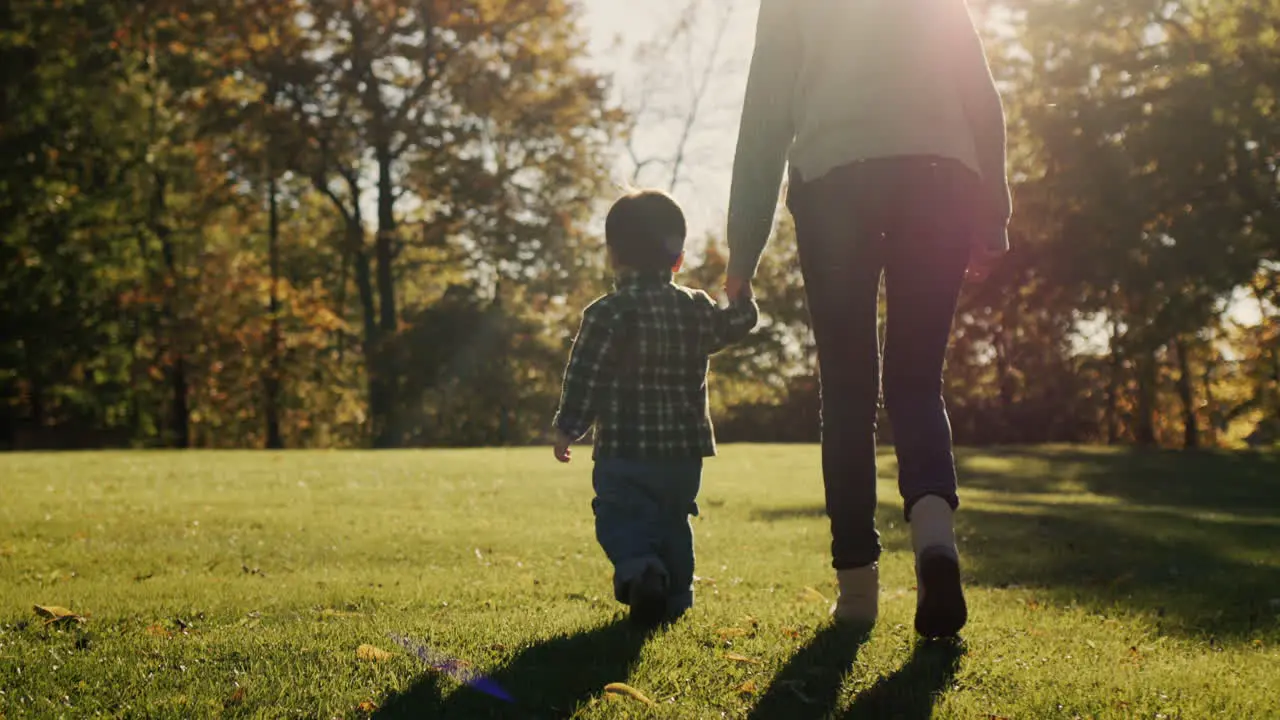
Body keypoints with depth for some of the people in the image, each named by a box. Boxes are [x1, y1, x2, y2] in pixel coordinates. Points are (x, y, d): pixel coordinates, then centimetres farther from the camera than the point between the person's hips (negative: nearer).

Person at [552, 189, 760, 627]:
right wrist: (742, 295, 38)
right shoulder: (698, 310, 5)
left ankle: (640, 570, -25)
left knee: (620, 520, 1)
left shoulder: (607, 314, -10)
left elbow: (585, 378, -10)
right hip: (686, 451, 5)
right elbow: (735, 327, 21)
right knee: (673, 522, 20)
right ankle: (675, 596, 20)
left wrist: (567, 429, 0)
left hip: (625, 451, -5)